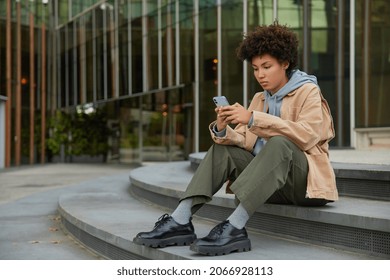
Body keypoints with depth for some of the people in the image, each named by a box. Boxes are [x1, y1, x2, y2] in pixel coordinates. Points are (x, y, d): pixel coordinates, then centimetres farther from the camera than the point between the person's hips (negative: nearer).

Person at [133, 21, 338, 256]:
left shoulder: (308, 92, -3)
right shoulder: (260, 99, 15)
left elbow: (306, 135, -23)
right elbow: (245, 142, 2)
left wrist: (253, 119, -29)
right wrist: (223, 130, -20)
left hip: (306, 182, -6)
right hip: (272, 186, 6)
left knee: (279, 143, -34)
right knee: (222, 149, -7)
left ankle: (235, 228, -44)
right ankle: (180, 221, -23)